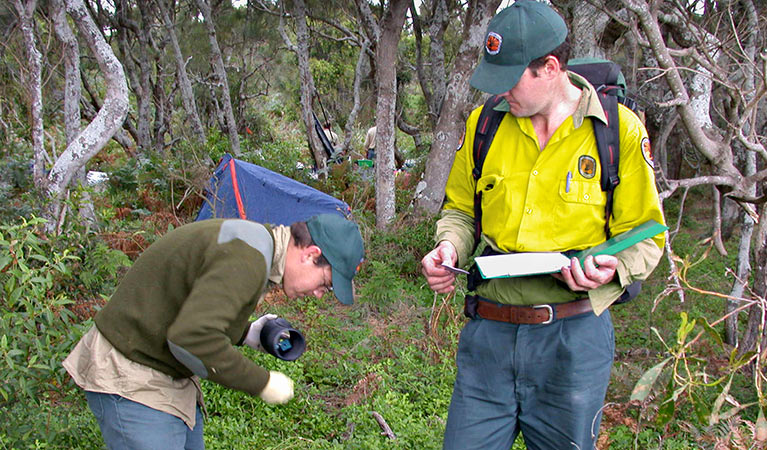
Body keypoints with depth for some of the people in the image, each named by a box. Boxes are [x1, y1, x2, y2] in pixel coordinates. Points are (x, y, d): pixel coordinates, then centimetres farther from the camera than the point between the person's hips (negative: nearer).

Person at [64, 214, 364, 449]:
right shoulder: (246, 260, -27)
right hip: (130, 381, -10)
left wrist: (246, 334, 5)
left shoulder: (255, 241, 6)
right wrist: (261, 383, -24)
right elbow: (192, 338, -36)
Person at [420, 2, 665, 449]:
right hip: (489, 331, 3)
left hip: (573, 340, -2)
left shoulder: (619, 130, -6)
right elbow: (461, 210, 18)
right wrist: (450, 248, -3)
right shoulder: (485, 124, 4)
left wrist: (610, 267, -20)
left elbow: (644, 237, 1)